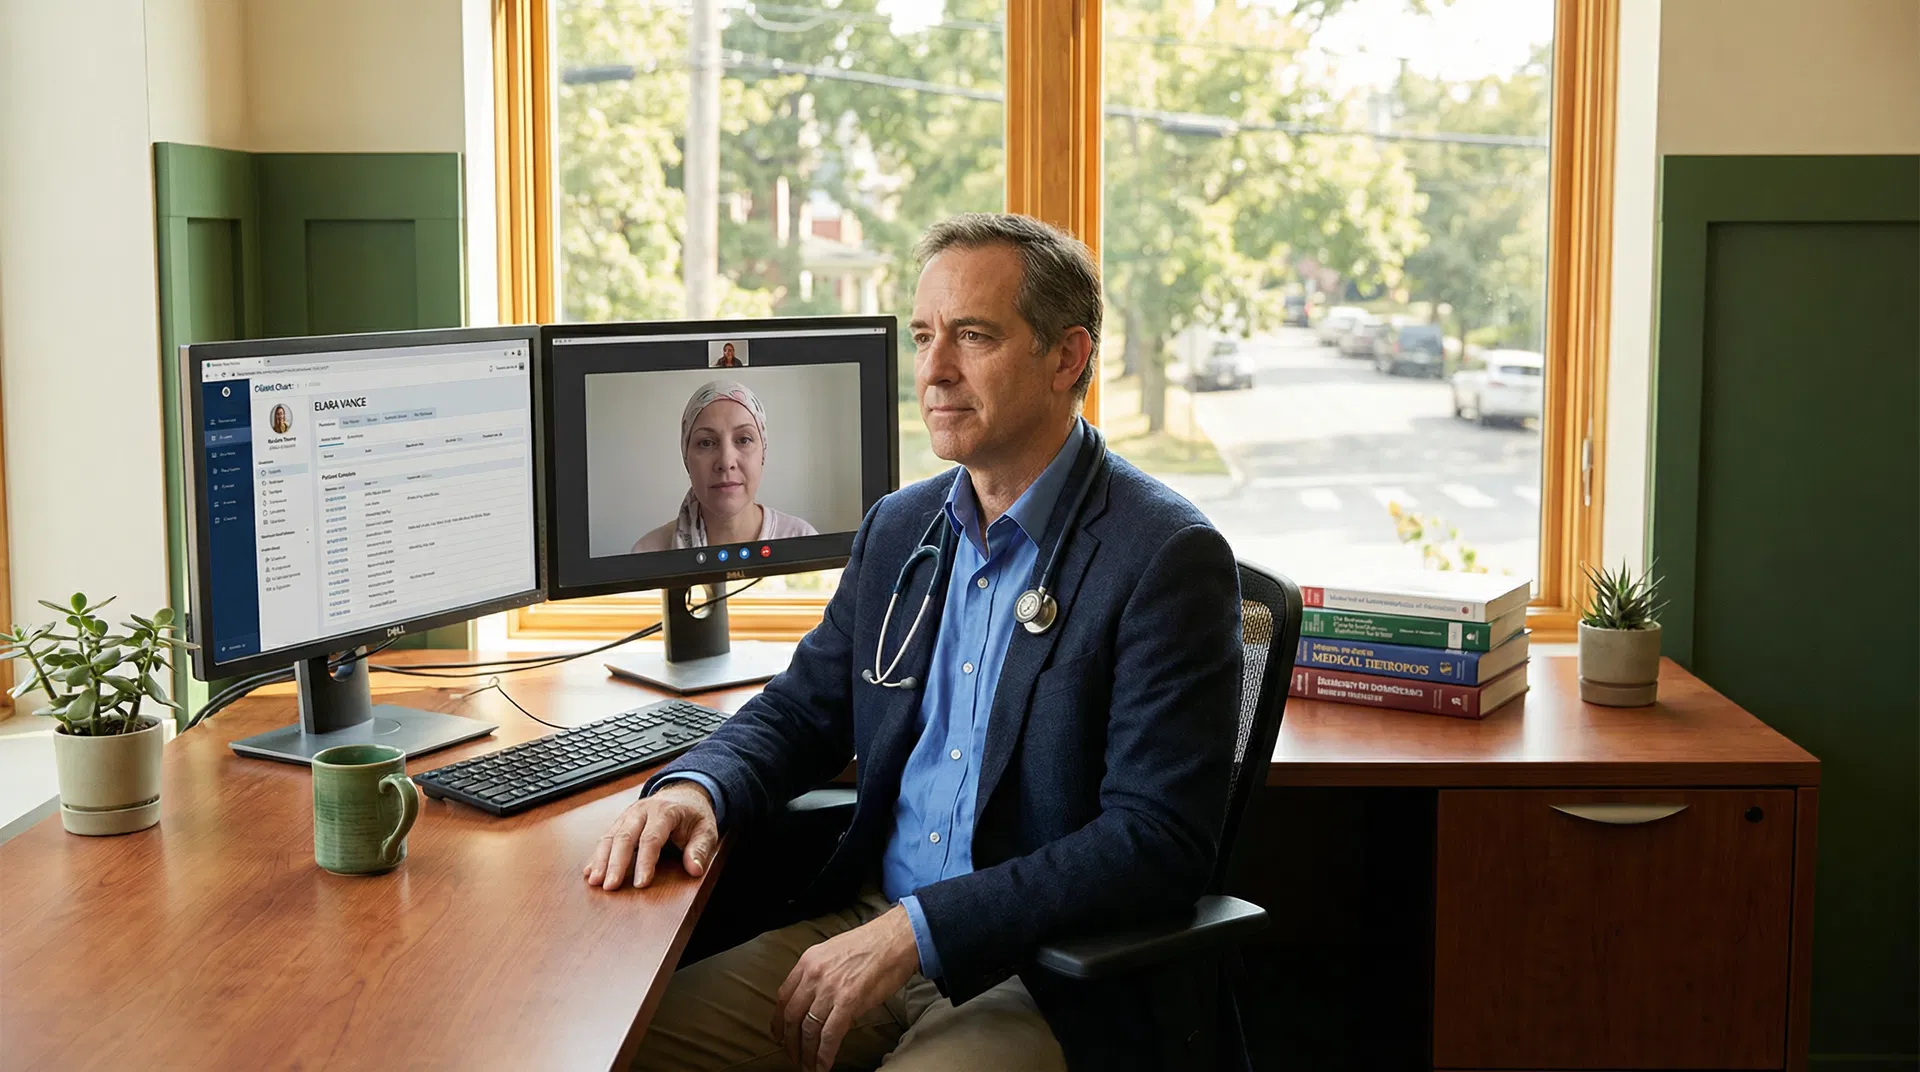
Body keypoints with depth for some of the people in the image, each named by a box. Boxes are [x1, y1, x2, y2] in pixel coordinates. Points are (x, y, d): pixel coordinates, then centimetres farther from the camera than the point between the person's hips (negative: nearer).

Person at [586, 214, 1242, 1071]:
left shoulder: (1170, 558, -13)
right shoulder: (899, 526, 10)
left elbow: (1158, 844, -19)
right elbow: (802, 710, 18)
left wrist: (917, 931, -24)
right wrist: (696, 785, -6)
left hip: (1043, 980, -6)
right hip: (868, 924, 6)